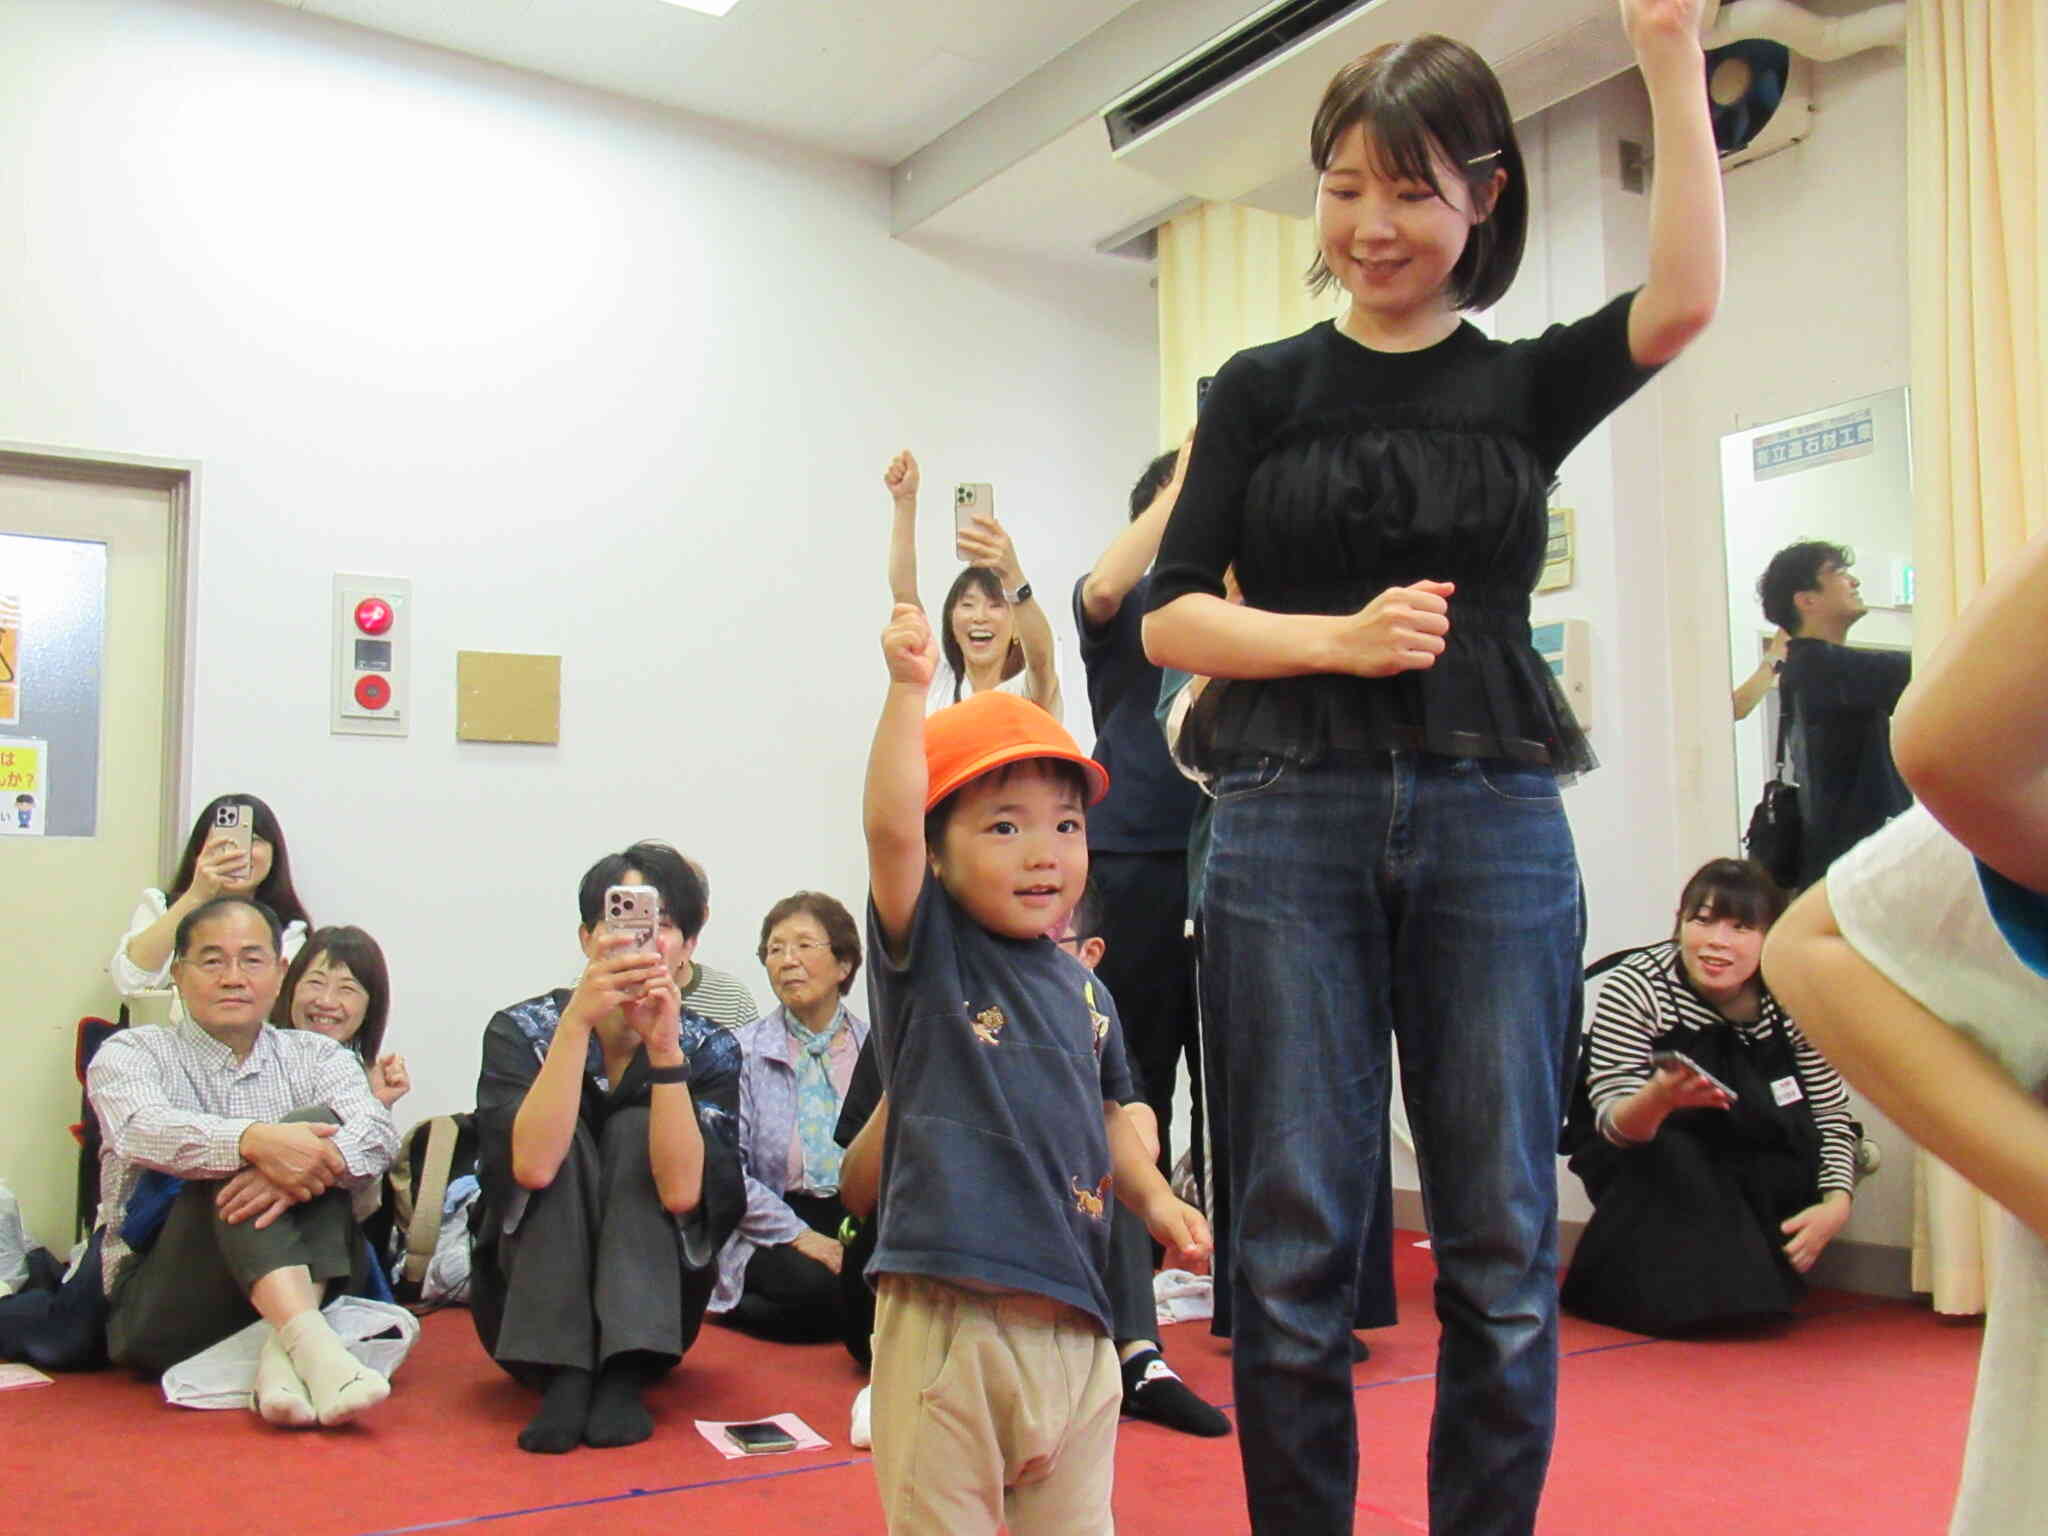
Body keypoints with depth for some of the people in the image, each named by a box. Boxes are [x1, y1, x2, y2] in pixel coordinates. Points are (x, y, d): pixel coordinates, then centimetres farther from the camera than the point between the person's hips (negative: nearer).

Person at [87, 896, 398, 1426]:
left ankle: (283, 1355, -34)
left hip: (301, 1289, 2)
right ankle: (309, 1344, -45)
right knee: (231, 1167, -26)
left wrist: (299, 1168, -31)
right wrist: (255, 1141, -36)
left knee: (318, 1121, -20)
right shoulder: (130, 1053, 8)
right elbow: (141, 1130, -17)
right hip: (157, 1307, -1)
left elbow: (378, 1131, -9)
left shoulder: (315, 1057, 13)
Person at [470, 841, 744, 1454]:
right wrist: (577, 1020, -37)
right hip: (528, 1306, -1)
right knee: (564, 1140, -23)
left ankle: (625, 1376, -25)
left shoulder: (711, 1050, -7)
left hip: (649, 1306, 1)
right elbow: (531, 1166, -30)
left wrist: (664, 1047, -34)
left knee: (635, 1129, -21)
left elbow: (683, 1191, -25)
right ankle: (563, 1376, -27)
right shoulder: (521, 1030, -10)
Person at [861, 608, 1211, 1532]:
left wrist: (1153, 1197, 7)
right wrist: (910, 688, -29)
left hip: (1073, 1316, 6)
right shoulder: (928, 951, -6)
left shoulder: (1084, 989, 10)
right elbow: (889, 828, -24)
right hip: (946, 1313, -5)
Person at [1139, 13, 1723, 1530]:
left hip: (1492, 824, 1)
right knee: (1295, 1246, 2)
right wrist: (1343, 637, -10)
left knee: (1503, 1246, 4)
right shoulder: (1263, 389, 11)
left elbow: (1682, 299, -8)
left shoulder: (1526, 385, 12)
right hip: (1291, 829, 0)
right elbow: (1171, 618, 4)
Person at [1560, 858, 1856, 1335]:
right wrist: (1660, 1099, -49)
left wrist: (1836, 1204, -22)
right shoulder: (1634, 990, -22)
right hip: (1638, 1154, -3)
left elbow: (1832, 1115, -5)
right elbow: (1614, 1125, -26)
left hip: (1756, 1178, 4)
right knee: (1670, 1163, -34)